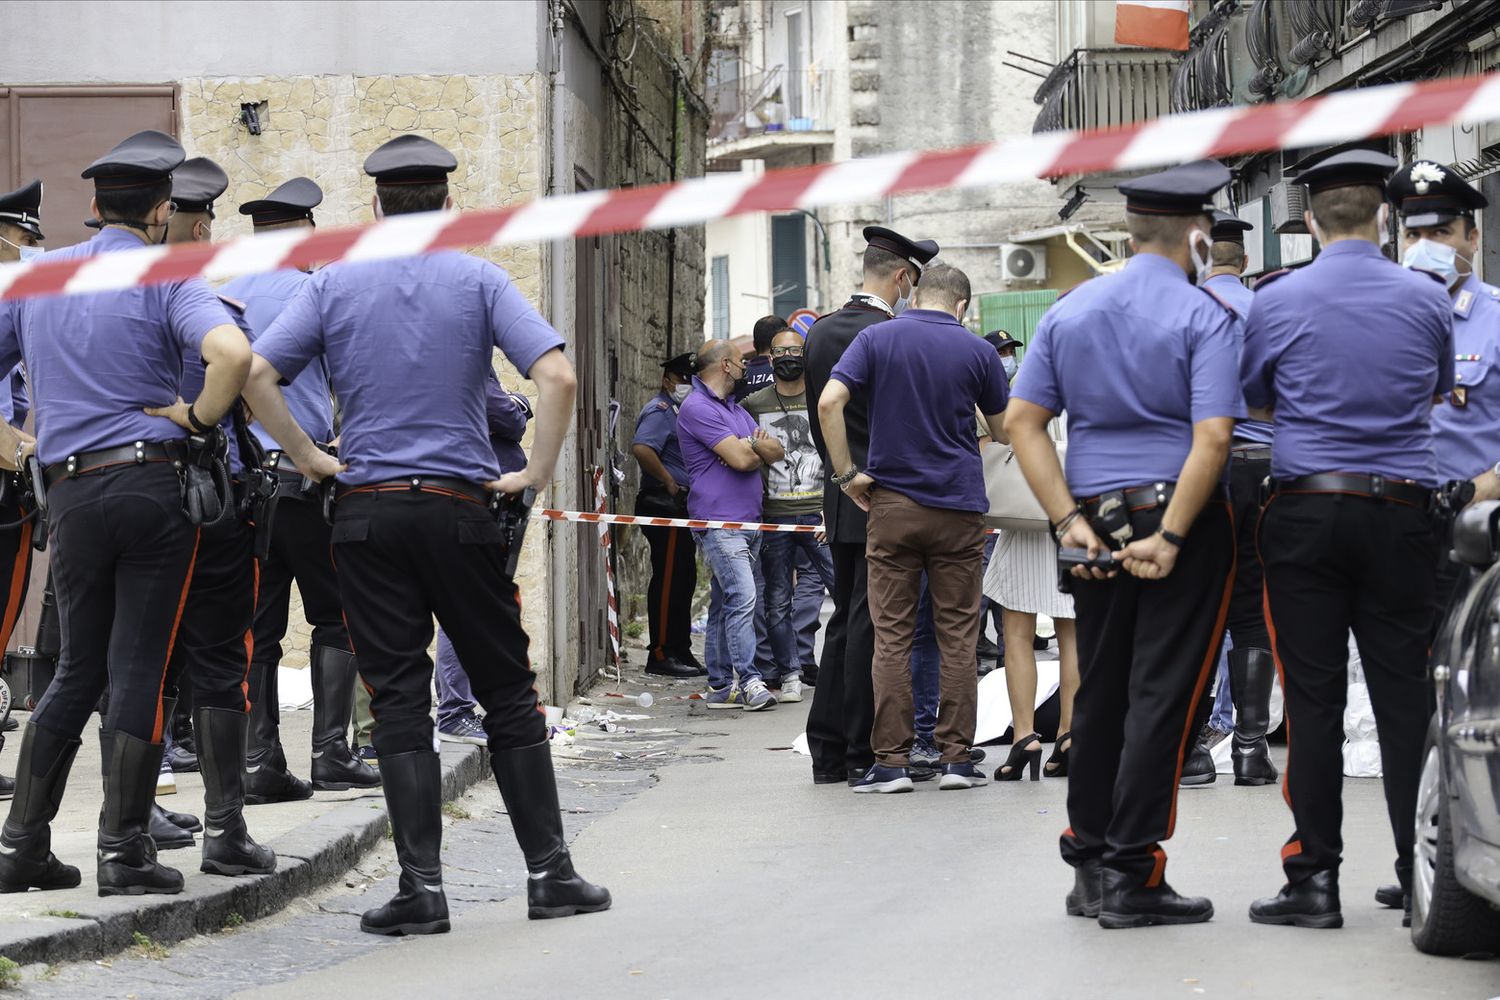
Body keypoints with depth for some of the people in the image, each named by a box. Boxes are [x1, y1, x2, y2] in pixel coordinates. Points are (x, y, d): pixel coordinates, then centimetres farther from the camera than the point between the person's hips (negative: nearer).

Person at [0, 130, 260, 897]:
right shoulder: (165, 281, -4)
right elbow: (233, 353, -23)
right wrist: (199, 417, -8)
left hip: (69, 494, 5)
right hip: (150, 482, -5)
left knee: (78, 668, 15)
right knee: (139, 667, 0)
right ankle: (124, 847, 0)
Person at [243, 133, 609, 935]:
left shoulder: (334, 283, 3)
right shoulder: (479, 280, -1)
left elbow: (254, 372, -7)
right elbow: (556, 375, -13)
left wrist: (308, 457, 1)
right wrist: (537, 472, -4)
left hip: (367, 510, 1)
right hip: (460, 508, -1)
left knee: (398, 702, 2)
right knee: (507, 693, 9)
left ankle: (422, 884, -3)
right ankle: (549, 871, 9)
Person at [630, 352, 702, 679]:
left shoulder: (678, 411, 21)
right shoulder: (660, 411, -11)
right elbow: (641, 448, -29)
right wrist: (669, 482, -22)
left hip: (679, 508, 10)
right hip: (664, 505, -10)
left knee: (683, 580, 13)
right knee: (668, 581, -9)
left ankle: (680, 652, 18)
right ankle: (661, 655, -7)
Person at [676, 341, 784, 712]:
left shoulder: (735, 409, 22)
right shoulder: (697, 408, -9)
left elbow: (776, 452, 14)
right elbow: (739, 459, -16)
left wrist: (751, 445, -8)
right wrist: (759, 447, 6)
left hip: (748, 520, 9)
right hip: (718, 521, -9)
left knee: (725, 603, 9)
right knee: (742, 598, -17)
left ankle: (721, 685, 11)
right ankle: (749, 681, -20)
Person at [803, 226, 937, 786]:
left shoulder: (820, 334, 9)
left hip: (840, 501, 8)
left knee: (844, 620, 14)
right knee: (871, 624, -3)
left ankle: (827, 751, 15)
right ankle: (864, 755, 0)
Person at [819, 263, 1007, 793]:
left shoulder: (876, 338, 0)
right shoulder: (976, 351, 1)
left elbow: (829, 402, -13)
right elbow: (1002, 431, 12)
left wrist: (846, 472, -5)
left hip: (893, 504, 0)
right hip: (959, 508, 0)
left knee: (891, 634, 3)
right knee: (958, 635, 6)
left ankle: (891, 761, 0)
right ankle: (957, 758, 6)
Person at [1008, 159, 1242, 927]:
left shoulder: (1069, 311, 9)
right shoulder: (1204, 317, -8)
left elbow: (1022, 420, 4)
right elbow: (1213, 437, -19)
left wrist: (1069, 521, 0)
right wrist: (1169, 539, -17)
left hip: (1096, 524, 5)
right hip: (1179, 515, -5)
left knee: (1099, 693, 13)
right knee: (1161, 696, -2)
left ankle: (1088, 869, 18)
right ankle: (1131, 878, -2)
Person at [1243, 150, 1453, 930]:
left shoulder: (1276, 301, -2)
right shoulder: (1426, 297, 2)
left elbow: (1256, 402, 12)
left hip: (1306, 508, -1)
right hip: (1401, 511, 1)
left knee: (1313, 698, 0)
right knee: (1403, 692, 5)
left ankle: (1315, 876, 0)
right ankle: (1421, 874, 8)